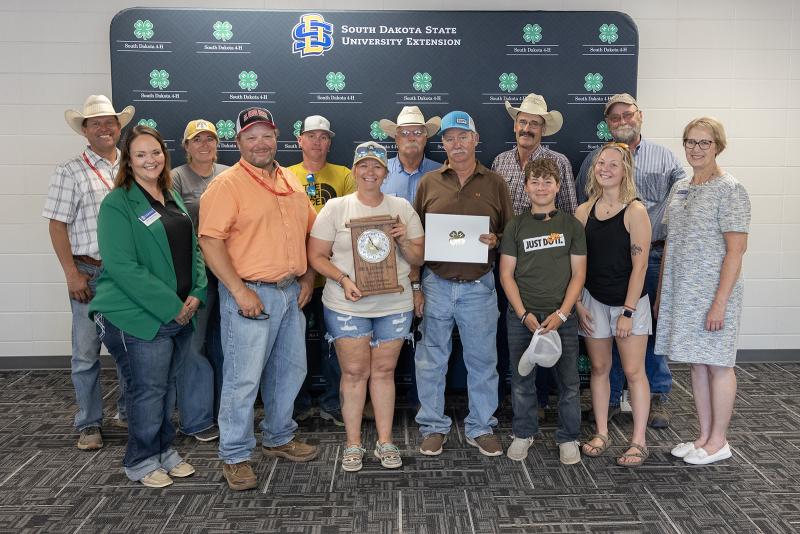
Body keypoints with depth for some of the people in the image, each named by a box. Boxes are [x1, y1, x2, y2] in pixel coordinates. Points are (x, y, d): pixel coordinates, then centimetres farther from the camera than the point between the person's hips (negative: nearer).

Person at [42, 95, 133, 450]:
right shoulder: (70, 172, -1)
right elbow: (57, 225, -3)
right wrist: (72, 274, -10)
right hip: (90, 273, -3)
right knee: (86, 352, 4)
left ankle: (128, 411, 28)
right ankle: (88, 425, 17)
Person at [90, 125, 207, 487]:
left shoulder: (173, 198, 12)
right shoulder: (118, 203, -10)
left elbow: (193, 249, 14)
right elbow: (122, 266, -18)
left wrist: (197, 294, -2)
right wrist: (171, 306, -18)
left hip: (181, 315, 7)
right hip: (138, 317, -6)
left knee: (167, 386, 17)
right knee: (148, 389, 3)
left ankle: (164, 450, 34)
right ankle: (140, 461, 23)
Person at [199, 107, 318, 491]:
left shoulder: (291, 182, 12)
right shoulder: (227, 185, -9)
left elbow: (310, 230, 19)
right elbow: (211, 241, -16)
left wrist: (308, 277, 9)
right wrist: (240, 291, -20)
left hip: (291, 293, 7)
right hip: (251, 294, -7)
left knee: (290, 370, 17)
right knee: (243, 378, -1)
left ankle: (278, 438, 35)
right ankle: (234, 456, 15)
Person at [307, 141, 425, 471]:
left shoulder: (402, 208, 6)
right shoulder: (335, 208, 0)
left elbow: (419, 259, 8)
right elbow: (316, 256, -2)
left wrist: (404, 241, -12)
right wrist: (343, 279, -17)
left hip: (394, 305, 2)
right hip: (346, 306, -1)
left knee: (384, 371, 9)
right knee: (354, 372, 3)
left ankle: (385, 442, 21)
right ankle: (353, 444, 18)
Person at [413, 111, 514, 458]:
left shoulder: (494, 183, 5)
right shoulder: (429, 183, 6)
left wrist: (495, 240, -14)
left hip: (479, 286, 0)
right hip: (436, 284, 1)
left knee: (482, 360, 9)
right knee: (431, 360, 8)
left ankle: (481, 428, 25)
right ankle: (433, 427, 24)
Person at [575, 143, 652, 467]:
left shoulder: (635, 211, -10)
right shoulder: (584, 212, 2)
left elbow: (639, 265, -12)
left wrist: (628, 312, -14)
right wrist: (577, 303, -1)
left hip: (630, 302, -4)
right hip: (594, 301, 4)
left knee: (633, 371, 1)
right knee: (599, 368, 11)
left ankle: (639, 442, 13)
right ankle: (601, 434, 23)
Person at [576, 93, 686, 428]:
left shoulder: (664, 158, 11)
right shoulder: (595, 160, 11)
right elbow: (580, 207, 12)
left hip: (654, 256, 0)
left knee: (654, 326, 5)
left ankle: (658, 397, 20)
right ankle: (610, 397, 19)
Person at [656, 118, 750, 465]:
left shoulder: (730, 190, -9)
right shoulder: (680, 188, 11)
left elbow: (735, 250, -13)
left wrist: (720, 302, -18)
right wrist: (661, 291, 13)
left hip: (713, 293, -6)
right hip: (682, 292, 7)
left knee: (717, 365, 4)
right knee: (697, 364, 13)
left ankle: (718, 442, 17)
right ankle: (704, 437, 24)